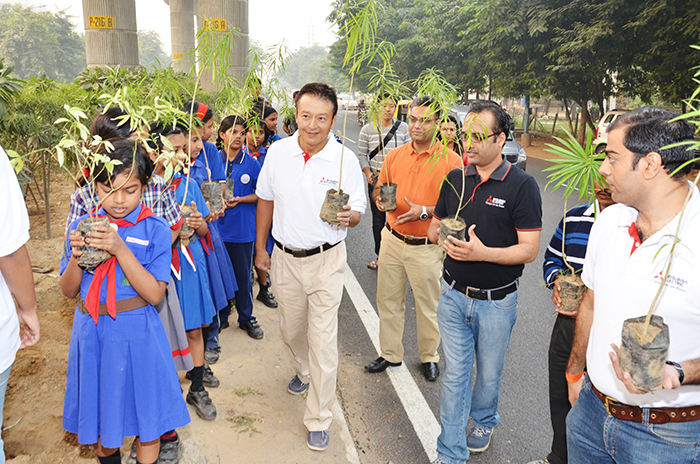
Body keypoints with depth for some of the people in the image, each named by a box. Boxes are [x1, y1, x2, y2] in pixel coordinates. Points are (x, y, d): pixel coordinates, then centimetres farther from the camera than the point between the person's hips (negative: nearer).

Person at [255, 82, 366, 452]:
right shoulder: (278, 151, -4)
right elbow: (266, 199, 9)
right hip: (284, 257, 3)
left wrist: (347, 216, -29)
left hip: (326, 259, -3)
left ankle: (319, 420, 16)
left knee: (323, 339, -1)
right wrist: (260, 248, 12)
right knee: (291, 329, 20)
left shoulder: (345, 159, -12)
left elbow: (357, 213, -5)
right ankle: (303, 371, 53)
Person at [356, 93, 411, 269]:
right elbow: (361, 154, 5)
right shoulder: (367, 129, 0)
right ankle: (380, 256, 20)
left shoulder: (403, 127, 1)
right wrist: (368, 173, -9)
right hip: (376, 179, 1)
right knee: (378, 220, 8)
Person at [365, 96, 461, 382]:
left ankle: (429, 357, 32)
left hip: (426, 247, -4)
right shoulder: (395, 155, 5)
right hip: (392, 240, 4)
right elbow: (378, 188, 15)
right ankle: (390, 353, 32)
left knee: (428, 306, 10)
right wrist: (380, 199, -8)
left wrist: (424, 211, -24)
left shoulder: (450, 160, -9)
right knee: (388, 300, 13)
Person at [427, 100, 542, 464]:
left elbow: (529, 249, -15)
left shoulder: (522, 185, -11)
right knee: (455, 374, 9)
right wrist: (443, 236, -11)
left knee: (489, 373, 17)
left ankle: (483, 421, 48)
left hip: (496, 301, -3)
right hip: (453, 295, 3)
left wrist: (483, 252, -29)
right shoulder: (455, 179, 3)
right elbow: (435, 226, 13)